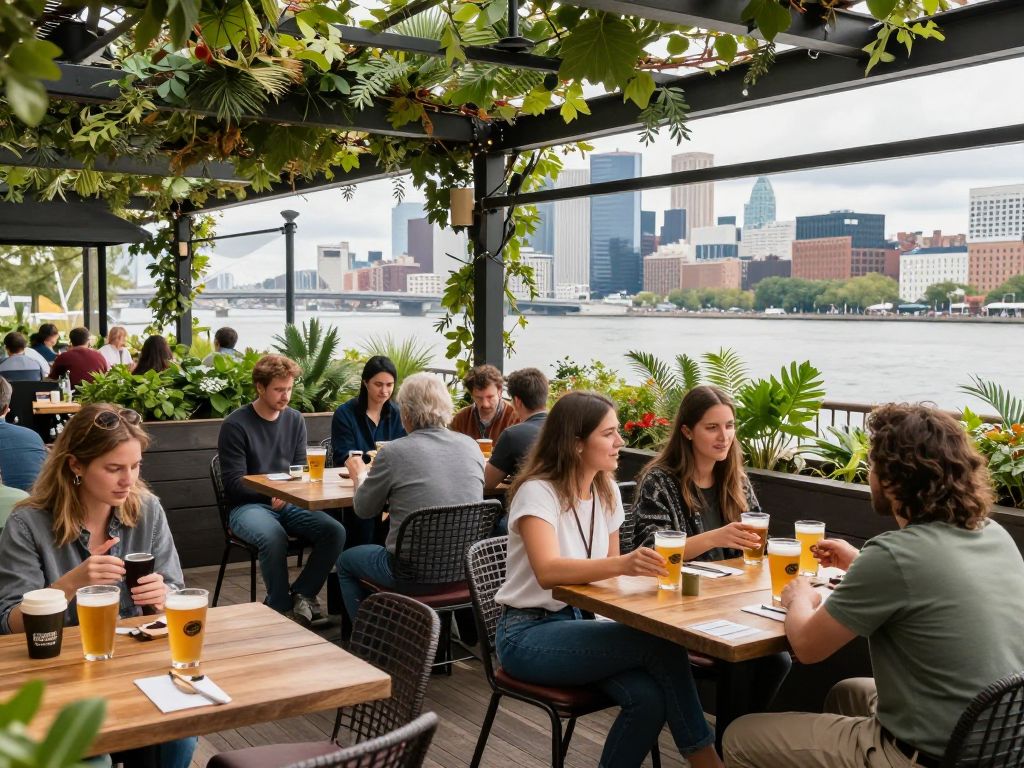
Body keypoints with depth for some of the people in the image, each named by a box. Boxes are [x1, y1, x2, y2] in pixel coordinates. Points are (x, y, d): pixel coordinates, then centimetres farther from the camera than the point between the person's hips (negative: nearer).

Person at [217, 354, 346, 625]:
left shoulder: (295, 420, 10)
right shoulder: (235, 425, -7)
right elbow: (234, 483, -9)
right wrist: (271, 494, -22)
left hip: (288, 503, 5)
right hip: (248, 505, -5)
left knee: (334, 531, -21)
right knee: (274, 536, -36)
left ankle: (301, 594, -6)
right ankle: (281, 607, -16)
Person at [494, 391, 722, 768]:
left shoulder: (607, 491, 4)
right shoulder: (537, 492, -17)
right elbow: (547, 572, -34)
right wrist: (621, 565, -49)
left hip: (578, 622, 6)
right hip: (529, 633, -6)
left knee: (649, 698, -24)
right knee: (661, 645, -24)